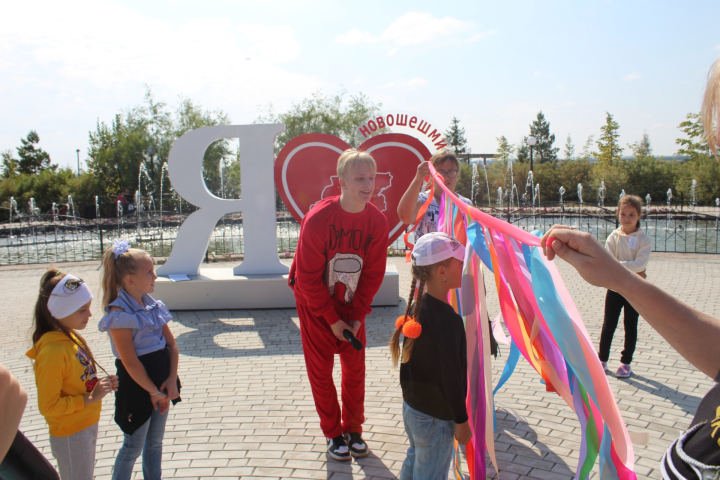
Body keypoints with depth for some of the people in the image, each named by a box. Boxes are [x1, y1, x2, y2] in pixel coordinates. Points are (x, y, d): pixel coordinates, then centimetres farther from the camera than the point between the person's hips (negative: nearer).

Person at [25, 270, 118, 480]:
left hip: (87, 424, 9)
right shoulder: (52, 352, -27)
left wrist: (99, 385, -4)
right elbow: (48, 406, -24)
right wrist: (90, 398, -24)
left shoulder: (72, 337, 0)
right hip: (70, 436, -9)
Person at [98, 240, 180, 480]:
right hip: (137, 385, -7)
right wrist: (154, 392, -13)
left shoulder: (153, 305, 4)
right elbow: (131, 363, -20)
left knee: (155, 441, 20)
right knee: (134, 446, 8)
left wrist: (171, 380, -6)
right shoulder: (120, 313, -19)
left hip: (161, 377, 7)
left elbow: (171, 344, 4)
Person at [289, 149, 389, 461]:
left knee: (355, 368, 8)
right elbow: (308, 277, -19)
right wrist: (332, 319, -15)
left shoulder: (377, 221, -15)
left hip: (352, 304, 3)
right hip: (316, 303, -3)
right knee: (321, 369, 4)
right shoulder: (318, 218, -25)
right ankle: (333, 433, 21)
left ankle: (353, 430, 26)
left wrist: (357, 317, -9)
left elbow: (373, 274, -5)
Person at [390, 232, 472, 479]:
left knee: (414, 460, 26)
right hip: (435, 419, -8)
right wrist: (461, 421, -12)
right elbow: (451, 375, -23)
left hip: (410, 407, 8)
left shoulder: (415, 308, -2)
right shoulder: (449, 321, -27)